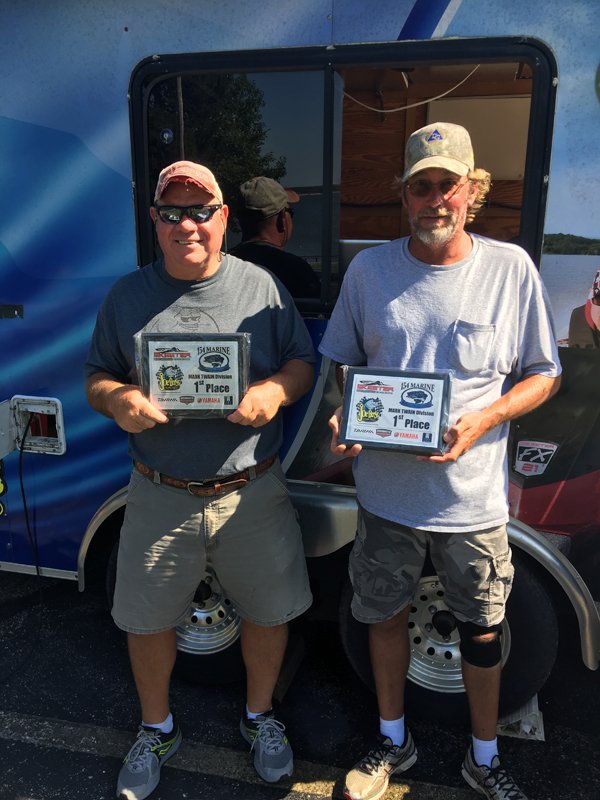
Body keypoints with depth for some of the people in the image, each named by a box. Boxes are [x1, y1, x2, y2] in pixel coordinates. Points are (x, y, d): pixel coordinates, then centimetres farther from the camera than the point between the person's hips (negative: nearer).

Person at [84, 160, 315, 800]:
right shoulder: (128, 296, 2)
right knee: (148, 621, 16)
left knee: (268, 612, 15)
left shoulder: (261, 286, 0)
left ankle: (259, 716, 45)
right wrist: (118, 400, -16)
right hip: (161, 497, 1)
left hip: (252, 493, 0)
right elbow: (96, 378, 7)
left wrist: (275, 391, -19)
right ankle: (156, 730, 45)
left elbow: (303, 363, 3)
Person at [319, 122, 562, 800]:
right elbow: (343, 363, 8)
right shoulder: (368, 269, -1)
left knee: (481, 629, 16)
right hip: (385, 490, 2)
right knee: (385, 616, 18)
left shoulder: (511, 267, -4)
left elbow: (542, 376, 1)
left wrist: (483, 419, -17)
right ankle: (393, 742, 45)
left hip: (472, 496, -1)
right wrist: (341, 419, -12)